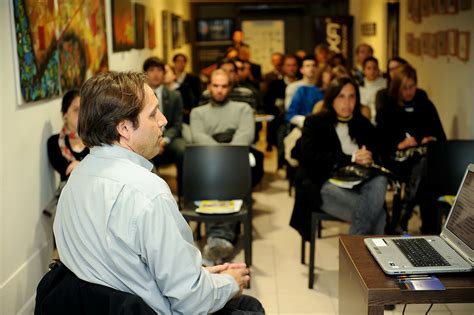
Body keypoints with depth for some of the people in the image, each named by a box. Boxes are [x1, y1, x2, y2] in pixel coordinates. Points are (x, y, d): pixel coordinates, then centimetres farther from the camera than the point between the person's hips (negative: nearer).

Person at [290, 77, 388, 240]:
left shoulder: (363, 124, 18)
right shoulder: (314, 123, 4)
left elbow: (377, 152, 11)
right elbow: (310, 157, -11)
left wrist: (367, 158, -15)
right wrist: (351, 158, -15)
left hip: (356, 182, 5)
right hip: (324, 184, -5)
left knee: (379, 181, -33)